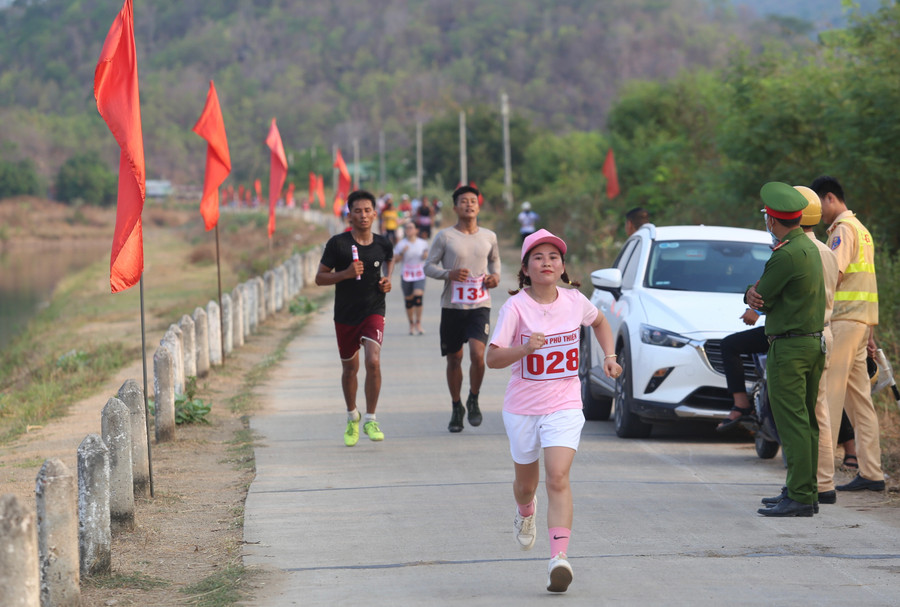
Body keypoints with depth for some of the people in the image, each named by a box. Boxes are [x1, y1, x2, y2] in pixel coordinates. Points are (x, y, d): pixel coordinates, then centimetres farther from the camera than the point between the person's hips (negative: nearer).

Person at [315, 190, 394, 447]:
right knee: (350, 368, 13)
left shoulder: (382, 244, -1)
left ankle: (370, 420, -8)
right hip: (345, 314, 0)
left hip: (373, 312, 0)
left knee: (373, 362, -20)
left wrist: (388, 279, 3)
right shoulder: (338, 243, -8)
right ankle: (352, 417, 37)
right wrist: (346, 273, -20)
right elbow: (320, 277, -5)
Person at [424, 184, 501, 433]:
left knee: (477, 354, -17)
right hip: (452, 306, 0)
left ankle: (473, 401, 7)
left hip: (480, 305, 0)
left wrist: (495, 275, 4)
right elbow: (429, 266, 1)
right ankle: (457, 408, 25)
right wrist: (449, 274, -18)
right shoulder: (445, 236, -1)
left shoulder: (489, 237, 8)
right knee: (454, 359, 6)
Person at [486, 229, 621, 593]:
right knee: (527, 482, 17)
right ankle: (525, 513, 54)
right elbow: (492, 359, -13)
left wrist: (609, 356, 8)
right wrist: (524, 348, -29)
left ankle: (559, 557, -26)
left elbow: (599, 322, 22)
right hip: (523, 408, 0)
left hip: (564, 405, 0)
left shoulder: (575, 301, -2)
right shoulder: (515, 307, -11)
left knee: (558, 478, -19)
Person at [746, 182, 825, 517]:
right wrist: (756, 295, -8)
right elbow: (761, 293, 12)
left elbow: (759, 296, -12)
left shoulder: (786, 256, -19)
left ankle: (799, 498, -11)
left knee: (793, 424, -9)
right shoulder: (809, 248, 13)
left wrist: (754, 294, 8)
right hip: (815, 342, 10)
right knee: (806, 423, 13)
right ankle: (806, 491, 17)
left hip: (789, 348, -10)